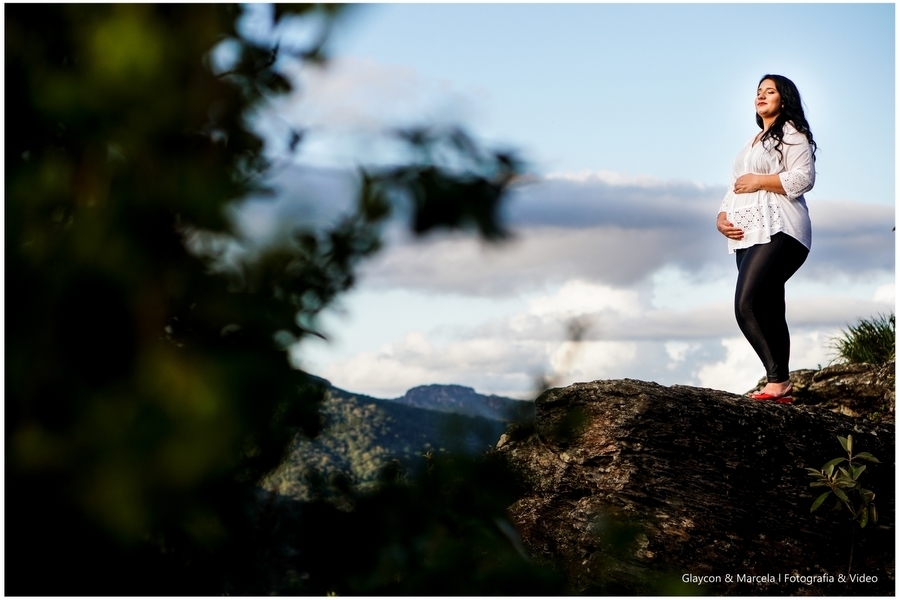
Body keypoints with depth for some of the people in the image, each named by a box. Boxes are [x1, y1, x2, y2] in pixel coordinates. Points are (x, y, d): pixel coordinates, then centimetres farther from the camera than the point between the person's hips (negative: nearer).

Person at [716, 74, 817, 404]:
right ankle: (780, 386, 2)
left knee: (746, 307, -21)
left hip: (777, 232, -9)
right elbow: (735, 187, 24)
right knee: (768, 313, 3)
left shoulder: (792, 134, 1)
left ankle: (778, 379, -17)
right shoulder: (752, 142, 28)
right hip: (747, 237, 9)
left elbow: (803, 178, -12)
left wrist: (759, 181, -11)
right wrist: (722, 217, 6)